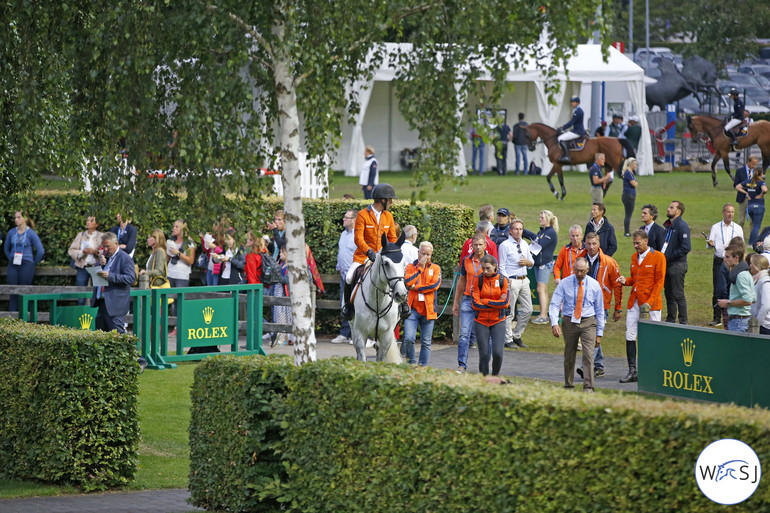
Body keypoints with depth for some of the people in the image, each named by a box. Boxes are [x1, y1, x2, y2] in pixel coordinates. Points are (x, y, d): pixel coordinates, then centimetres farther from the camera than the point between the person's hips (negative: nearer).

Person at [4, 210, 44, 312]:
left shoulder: (31, 234, -4)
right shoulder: (11, 232, 8)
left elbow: (41, 251, -4)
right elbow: (6, 248, 23)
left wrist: (34, 263, 2)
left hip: (26, 265, -4)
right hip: (13, 266, 4)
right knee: (13, 292, 2)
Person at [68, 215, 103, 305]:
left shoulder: (101, 236, 5)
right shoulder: (80, 235, 12)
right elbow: (71, 251, 7)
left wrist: (95, 251, -16)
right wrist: (82, 252, -11)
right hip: (82, 267, 2)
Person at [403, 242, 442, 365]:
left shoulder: (435, 268, 9)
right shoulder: (410, 267, 8)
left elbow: (435, 284, -8)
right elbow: (408, 282, -10)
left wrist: (416, 288, -10)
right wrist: (420, 268, -7)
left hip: (428, 309, 1)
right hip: (412, 308, -1)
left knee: (426, 342, 4)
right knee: (408, 338, -12)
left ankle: (423, 366, 12)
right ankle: (411, 363, 5)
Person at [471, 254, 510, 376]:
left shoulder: (503, 280, -1)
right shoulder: (477, 280, -2)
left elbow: (505, 303, -9)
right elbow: (475, 304, -8)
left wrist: (484, 301, -9)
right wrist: (496, 304, -10)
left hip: (498, 321, 0)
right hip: (481, 322, 0)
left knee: (497, 353, -12)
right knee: (484, 354, -2)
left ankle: (495, 377, 11)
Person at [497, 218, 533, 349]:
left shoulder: (525, 244, 13)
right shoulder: (505, 245, -6)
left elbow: (531, 263, 21)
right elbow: (501, 266, -8)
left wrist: (527, 262, -2)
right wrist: (507, 281, -16)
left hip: (524, 280, 7)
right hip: (512, 281, -7)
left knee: (527, 310, 7)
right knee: (509, 312, -3)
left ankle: (517, 335, 21)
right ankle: (508, 339, 5)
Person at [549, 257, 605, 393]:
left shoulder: (594, 285, 1)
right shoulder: (564, 283, -2)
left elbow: (599, 310, 7)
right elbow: (554, 304, -5)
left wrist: (599, 333, 5)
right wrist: (554, 323, -20)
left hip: (588, 322, -1)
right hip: (569, 322, 1)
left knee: (588, 355, -14)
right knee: (569, 356, 8)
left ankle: (588, 387, -17)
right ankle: (569, 386, 22)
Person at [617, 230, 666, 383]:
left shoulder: (658, 257, -4)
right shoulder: (634, 257, 15)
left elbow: (659, 282, -8)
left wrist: (650, 302, -15)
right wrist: (625, 281, 2)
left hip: (651, 303, -6)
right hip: (634, 301, 6)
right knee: (630, 336, 0)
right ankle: (632, 372, 4)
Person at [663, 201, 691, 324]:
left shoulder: (682, 226, -13)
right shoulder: (667, 225, 14)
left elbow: (686, 248, -20)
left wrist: (669, 256, -17)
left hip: (677, 265, -9)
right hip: (667, 265, 9)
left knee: (678, 295, -6)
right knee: (669, 294, 14)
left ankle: (683, 322, 0)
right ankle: (670, 320, 22)